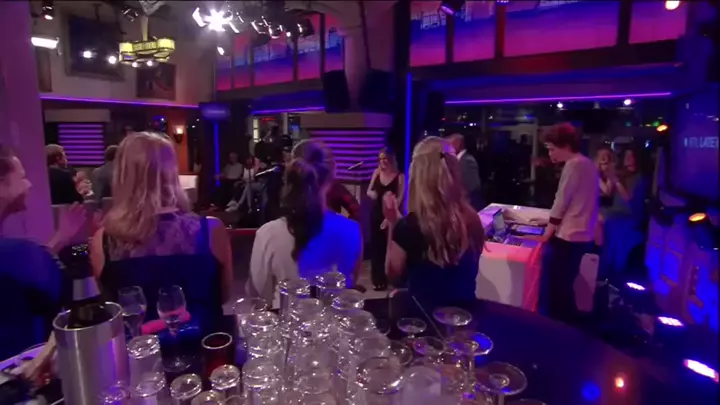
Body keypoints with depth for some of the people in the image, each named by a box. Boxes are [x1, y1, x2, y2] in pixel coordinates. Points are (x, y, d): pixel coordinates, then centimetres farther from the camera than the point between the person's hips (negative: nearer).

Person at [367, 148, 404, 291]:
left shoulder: (399, 176, -7)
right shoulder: (377, 172, 4)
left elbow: (399, 199, -10)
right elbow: (369, 191, 10)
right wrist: (372, 193, -14)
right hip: (376, 214, 4)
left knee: (389, 247, -1)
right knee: (376, 247, 7)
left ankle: (389, 278, 11)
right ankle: (378, 279, 18)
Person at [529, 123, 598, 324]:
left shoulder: (573, 165, -14)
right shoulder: (589, 165, 14)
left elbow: (561, 203, -15)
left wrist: (546, 235, -9)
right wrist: (552, 222, 19)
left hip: (565, 238, -10)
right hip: (581, 236, 10)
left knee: (551, 291, -1)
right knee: (563, 289, 18)